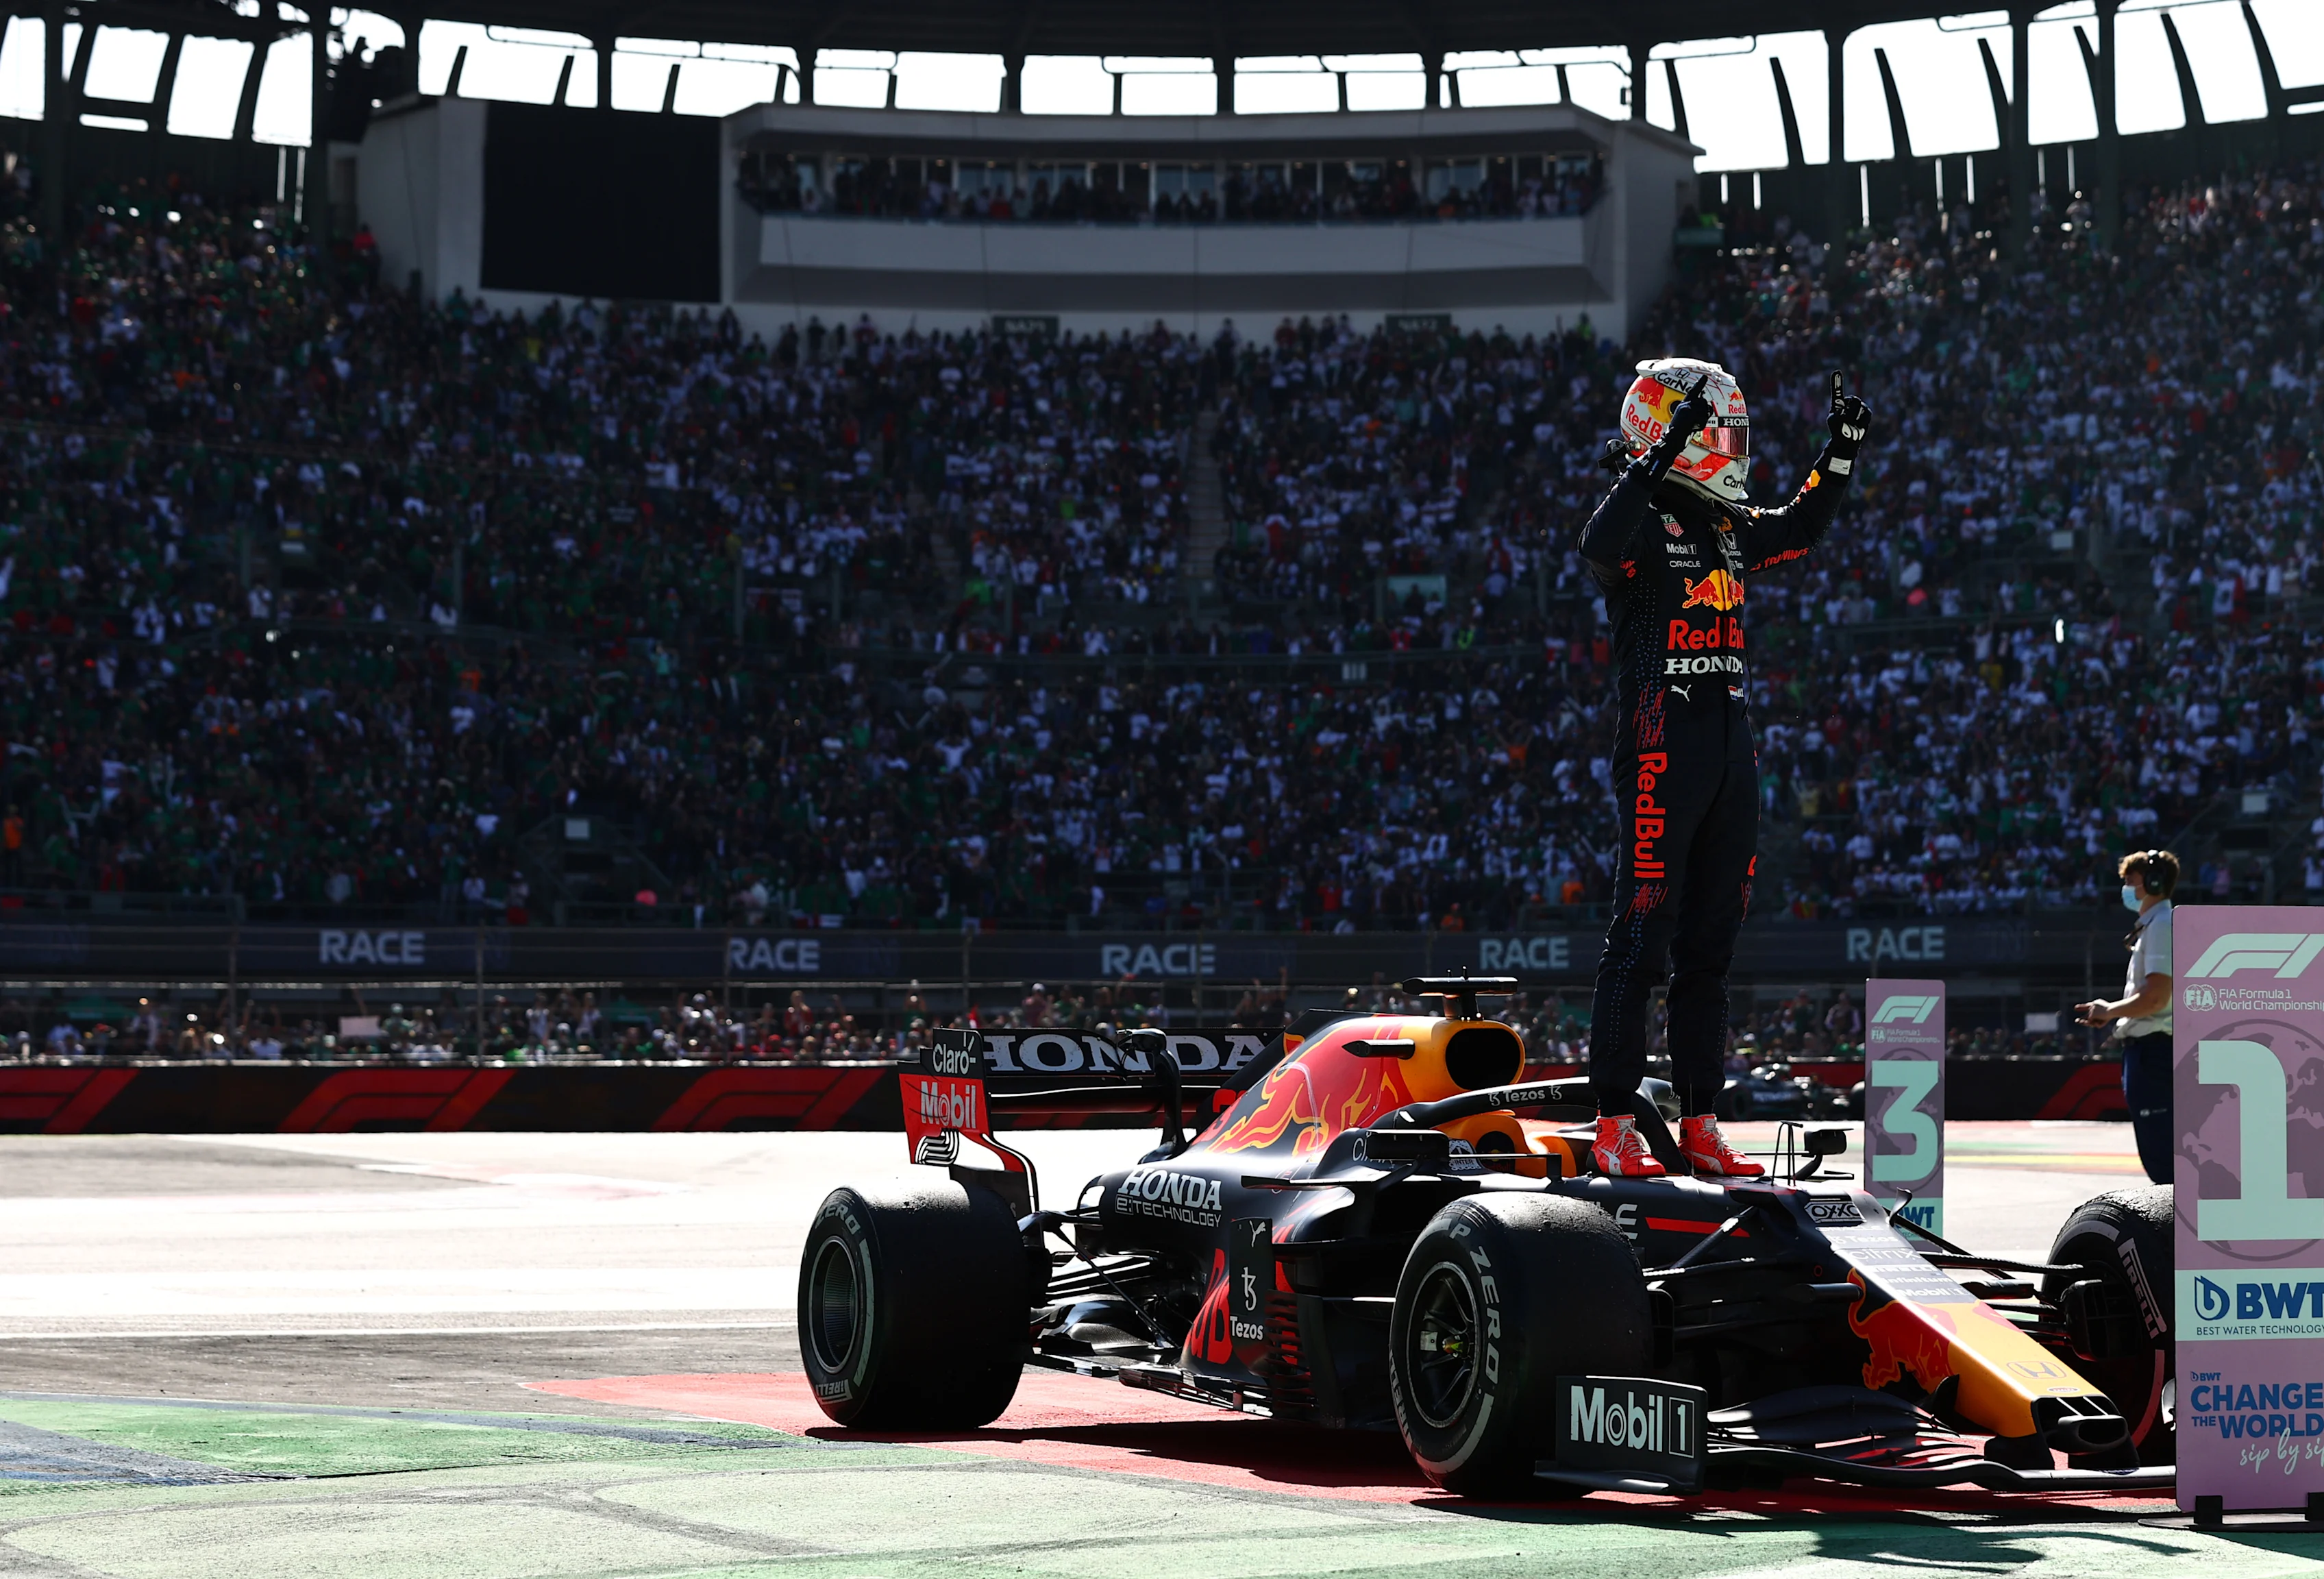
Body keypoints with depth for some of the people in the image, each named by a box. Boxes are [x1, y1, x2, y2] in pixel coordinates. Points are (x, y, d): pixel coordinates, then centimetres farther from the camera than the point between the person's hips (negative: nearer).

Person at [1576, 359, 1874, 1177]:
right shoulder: (1642, 521, -8)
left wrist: (1842, 451, 22)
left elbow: (1801, 528, 34)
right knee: (1642, 942, -7)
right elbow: (1598, 546, -32)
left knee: (1710, 949, 10)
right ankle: (1614, 1126, -4)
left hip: (1732, 755, 8)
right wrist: (1662, 456, -37)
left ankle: (1699, 1125, 15)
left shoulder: (1730, 526, 16)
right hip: (1660, 751, -8)